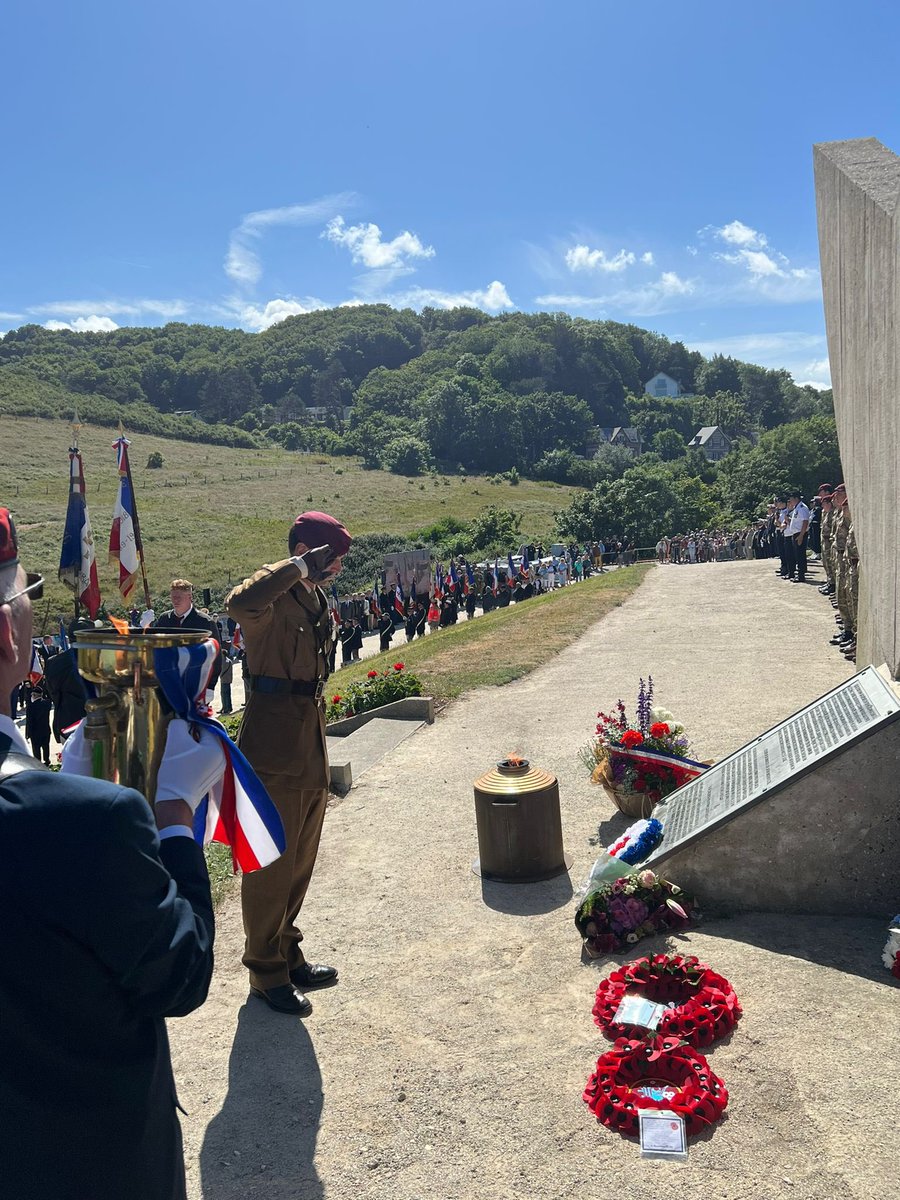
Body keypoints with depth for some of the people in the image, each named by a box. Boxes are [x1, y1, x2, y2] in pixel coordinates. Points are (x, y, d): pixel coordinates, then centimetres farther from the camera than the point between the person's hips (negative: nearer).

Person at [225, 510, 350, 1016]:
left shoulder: (318, 601, 12)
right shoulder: (274, 595, -15)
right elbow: (241, 603, -42)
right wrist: (298, 567, -31)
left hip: (312, 747, 9)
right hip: (274, 749, -9)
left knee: (301, 862, 20)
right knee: (272, 864, 4)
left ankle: (288, 953, 37)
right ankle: (266, 971, 21)